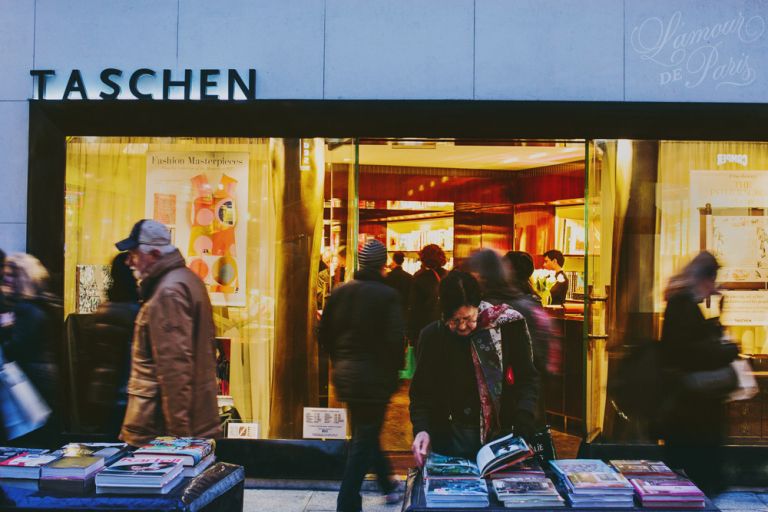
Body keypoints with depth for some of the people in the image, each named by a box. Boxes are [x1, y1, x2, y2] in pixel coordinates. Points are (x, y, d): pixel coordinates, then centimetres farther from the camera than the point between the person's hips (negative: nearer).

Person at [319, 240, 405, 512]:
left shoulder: (338, 292, 1)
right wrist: (393, 372, -4)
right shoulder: (387, 295, -15)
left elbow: (325, 334, 6)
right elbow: (395, 340, -18)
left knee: (364, 434, 22)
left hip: (345, 375, 6)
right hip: (374, 375, -6)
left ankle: (388, 484, 38)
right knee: (364, 441, 4)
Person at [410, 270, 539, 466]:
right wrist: (421, 429, -15)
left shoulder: (508, 326, -8)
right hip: (449, 438, 1)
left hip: (500, 433, 0)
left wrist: (523, 426, -14)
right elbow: (421, 391, 1)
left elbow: (527, 379, -2)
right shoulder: (432, 336, -4)